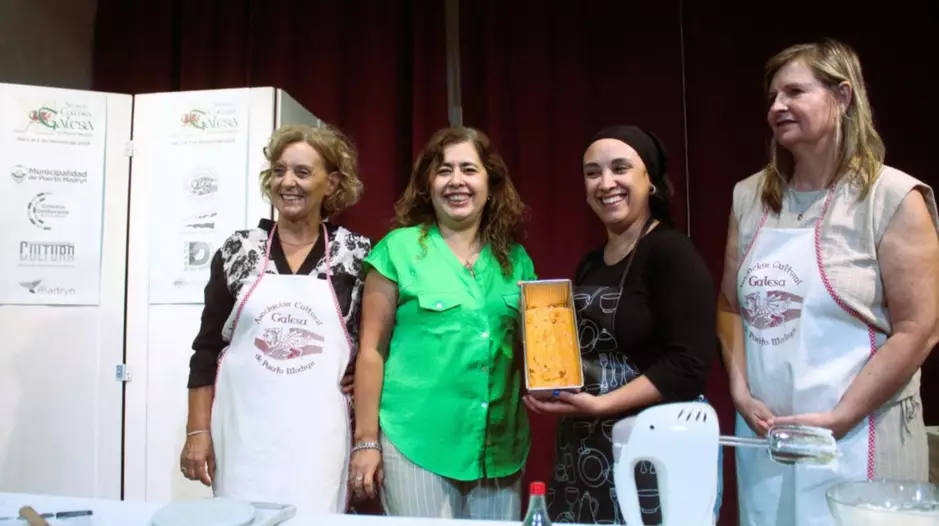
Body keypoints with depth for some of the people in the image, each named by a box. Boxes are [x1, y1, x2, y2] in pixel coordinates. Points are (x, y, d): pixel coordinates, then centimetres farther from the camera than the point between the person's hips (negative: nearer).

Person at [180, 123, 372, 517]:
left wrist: (364, 375, -4)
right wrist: (197, 430, 2)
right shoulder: (238, 250, 3)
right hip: (244, 431, 1)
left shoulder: (356, 253, 0)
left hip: (319, 434, -1)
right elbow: (207, 348, 6)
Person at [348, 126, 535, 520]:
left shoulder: (516, 259, 8)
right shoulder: (399, 248, -3)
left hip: (501, 448, 4)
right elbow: (372, 349, -4)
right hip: (415, 440, -4)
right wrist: (366, 440, -6)